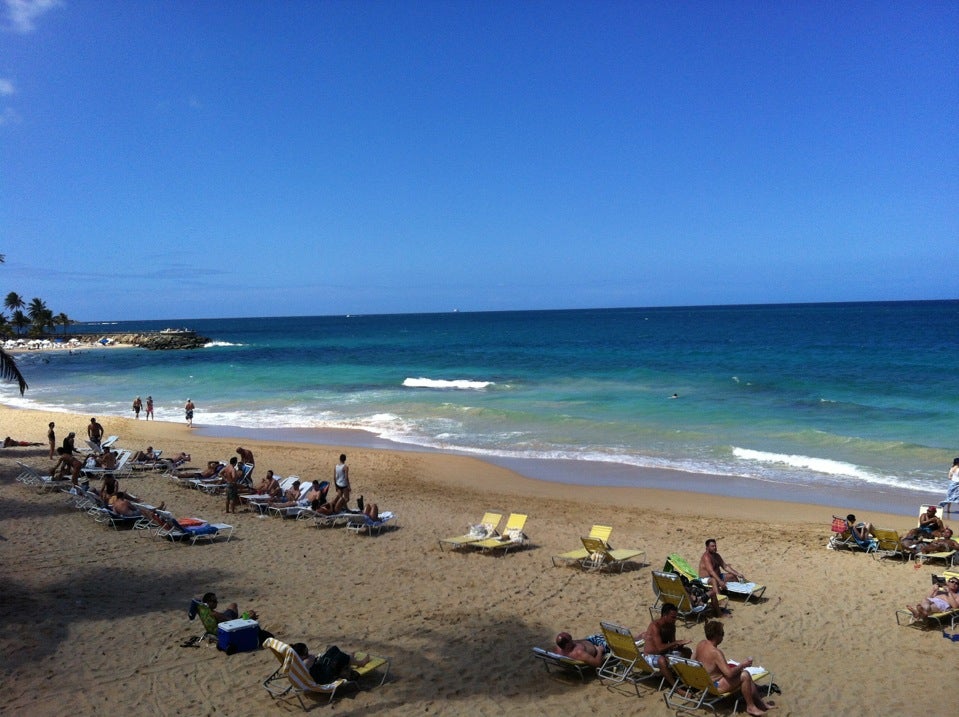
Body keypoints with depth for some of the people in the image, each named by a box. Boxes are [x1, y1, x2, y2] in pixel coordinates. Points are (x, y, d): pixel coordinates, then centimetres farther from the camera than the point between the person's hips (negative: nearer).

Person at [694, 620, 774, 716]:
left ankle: (760, 703, 22)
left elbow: (693, 660, 10)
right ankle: (750, 707, 3)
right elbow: (729, 674, -30)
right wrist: (742, 665, -14)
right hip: (714, 687, -10)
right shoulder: (715, 652, -29)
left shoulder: (701, 644, -3)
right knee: (745, 675, -14)